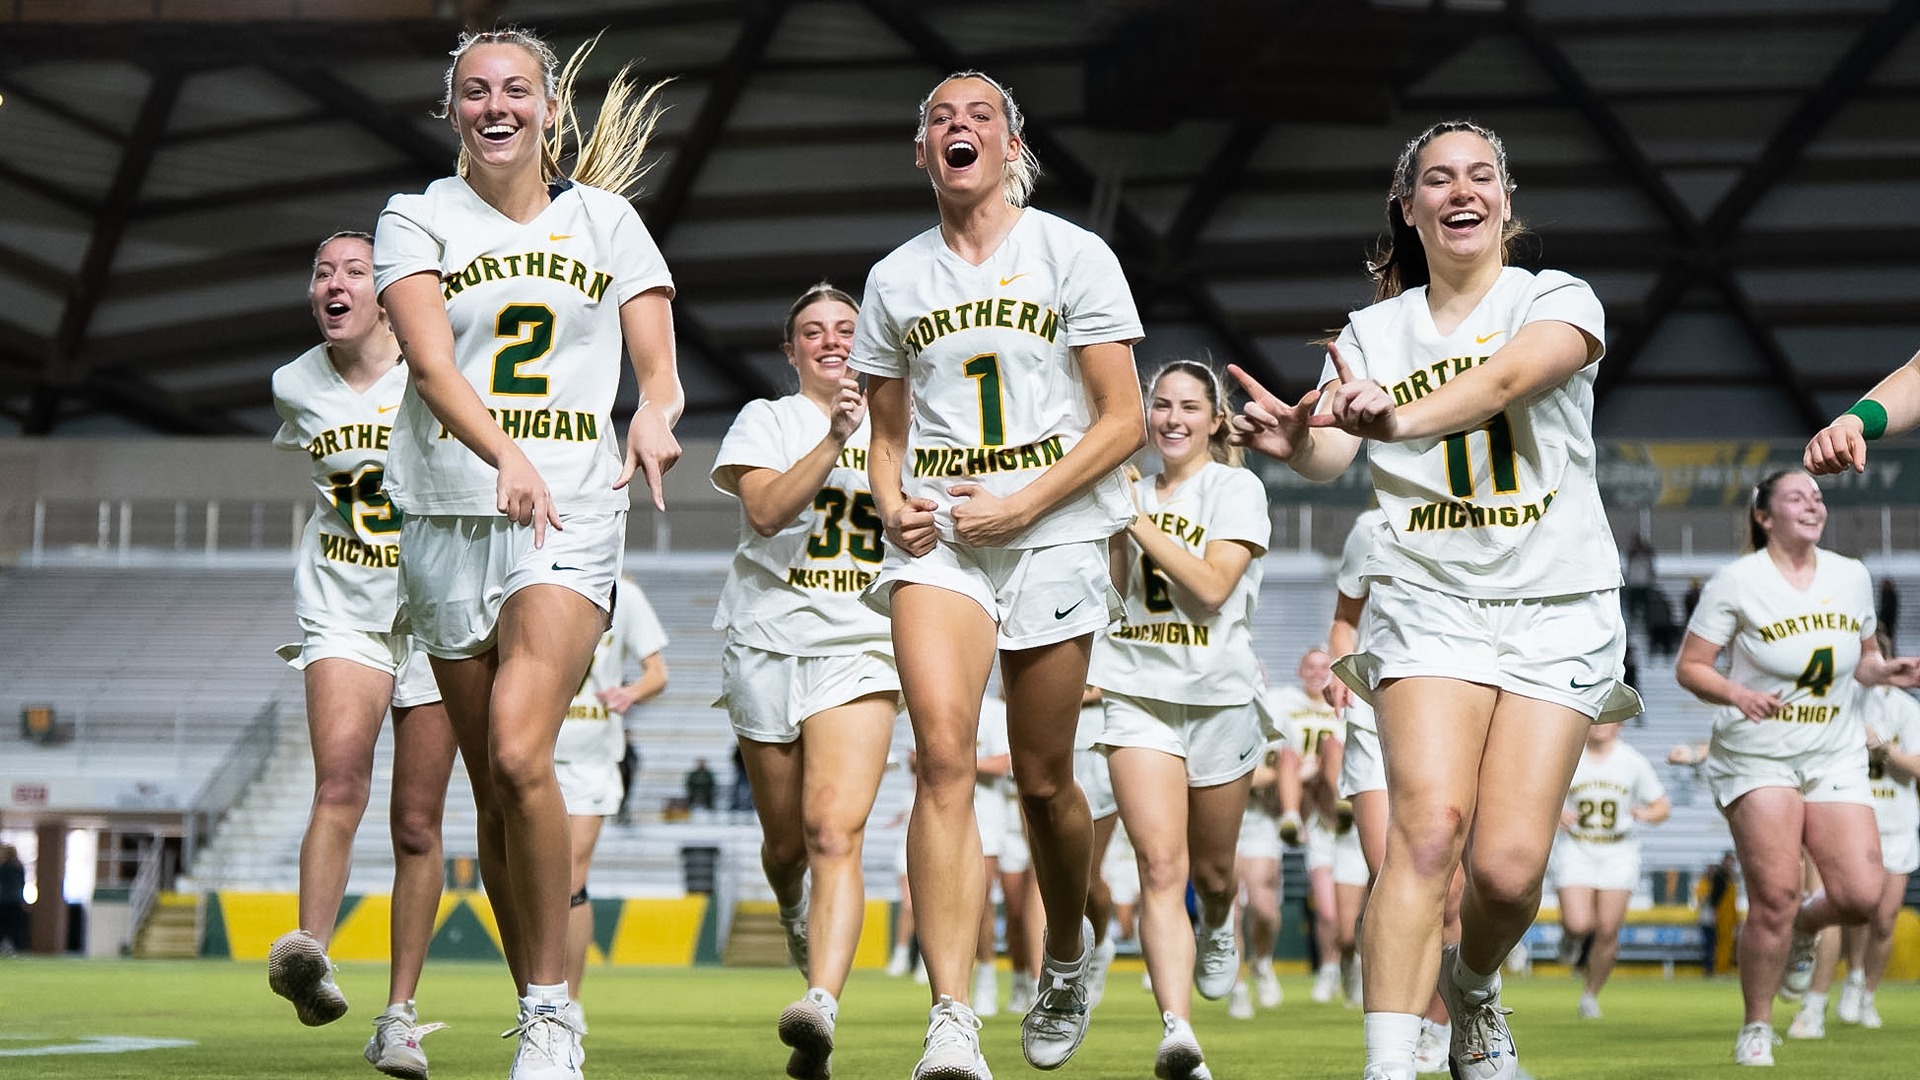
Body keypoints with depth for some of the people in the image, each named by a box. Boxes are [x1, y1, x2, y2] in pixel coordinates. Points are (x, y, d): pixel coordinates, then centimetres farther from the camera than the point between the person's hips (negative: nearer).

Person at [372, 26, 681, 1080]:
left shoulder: (604, 219, 10)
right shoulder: (415, 221, 5)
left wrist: (656, 415, -19)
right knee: (494, 794, 5)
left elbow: (658, 365, 6)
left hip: (573, 517, -1)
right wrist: (504, 454, -29)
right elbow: (430, 361, -11)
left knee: (520, 754, -22)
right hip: (449, 518, 2)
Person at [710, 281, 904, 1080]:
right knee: (786, 839, 11)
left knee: (835, 832, -19)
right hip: (770, 642, 0)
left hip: (860, 647, 0)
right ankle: (797, 915, 46)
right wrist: (834, 438, -20)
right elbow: (765, 509, -11)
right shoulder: (766, 421, 7)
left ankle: (821, 1002, -32)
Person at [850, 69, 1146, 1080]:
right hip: (937, 540, 1)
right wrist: (892, 504, -2)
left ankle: (1067, 951, 36)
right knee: (943, 750, -19)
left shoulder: (1072, 256, 0)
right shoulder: (895, 279, 10)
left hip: (1053, 533, -1)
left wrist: (1021, 503, -13)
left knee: (1042, 777, 5)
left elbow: (1123, 421, -2)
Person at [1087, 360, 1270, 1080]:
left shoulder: (1235, 488, -2)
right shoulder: (1133, 494, 12)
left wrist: (1136, 518, -14)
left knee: (1210, 871, 14)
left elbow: (1212, 585, -14)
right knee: (1161, 868, -15)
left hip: (1217, 696, -2)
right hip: (1138, 695, 2)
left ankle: (1219, 931, 51)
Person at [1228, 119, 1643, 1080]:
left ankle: (1473, 991, 25)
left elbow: (1505, 379, -21)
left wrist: (1397, 419, -40)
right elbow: (1331, 456, -5)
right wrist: (1295, 443, -31)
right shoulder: (1375, 332, 10)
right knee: (1429, 824, -21)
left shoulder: (1557, 300, 1)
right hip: (1428, 597, 1)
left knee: (1508, 867, -9)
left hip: (1556, 607, -1)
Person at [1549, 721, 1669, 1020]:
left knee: (1608, 931, -6)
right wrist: (1556, 815, -16)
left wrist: (1647, 814, -15)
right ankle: (1571, 936, 21)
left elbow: (1663, 807, 8)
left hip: (1618, 853, 1)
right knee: (1579, 924, -18)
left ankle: (1590, 994, 15)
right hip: (1575, 851, -1)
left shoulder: (1633, 762, 1)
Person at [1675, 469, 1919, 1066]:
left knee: (1860, 896, -11)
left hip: (1836, 757, 4)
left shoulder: (1851, 576, 7)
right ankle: (1756, 1028, 5)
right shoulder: (1737, 581, -6)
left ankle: (1803, 928, 26)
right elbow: (1689, 666, -6)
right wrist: (1737, 694, -24)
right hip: (1756, 755, -4)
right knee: (1774, 895, -13)